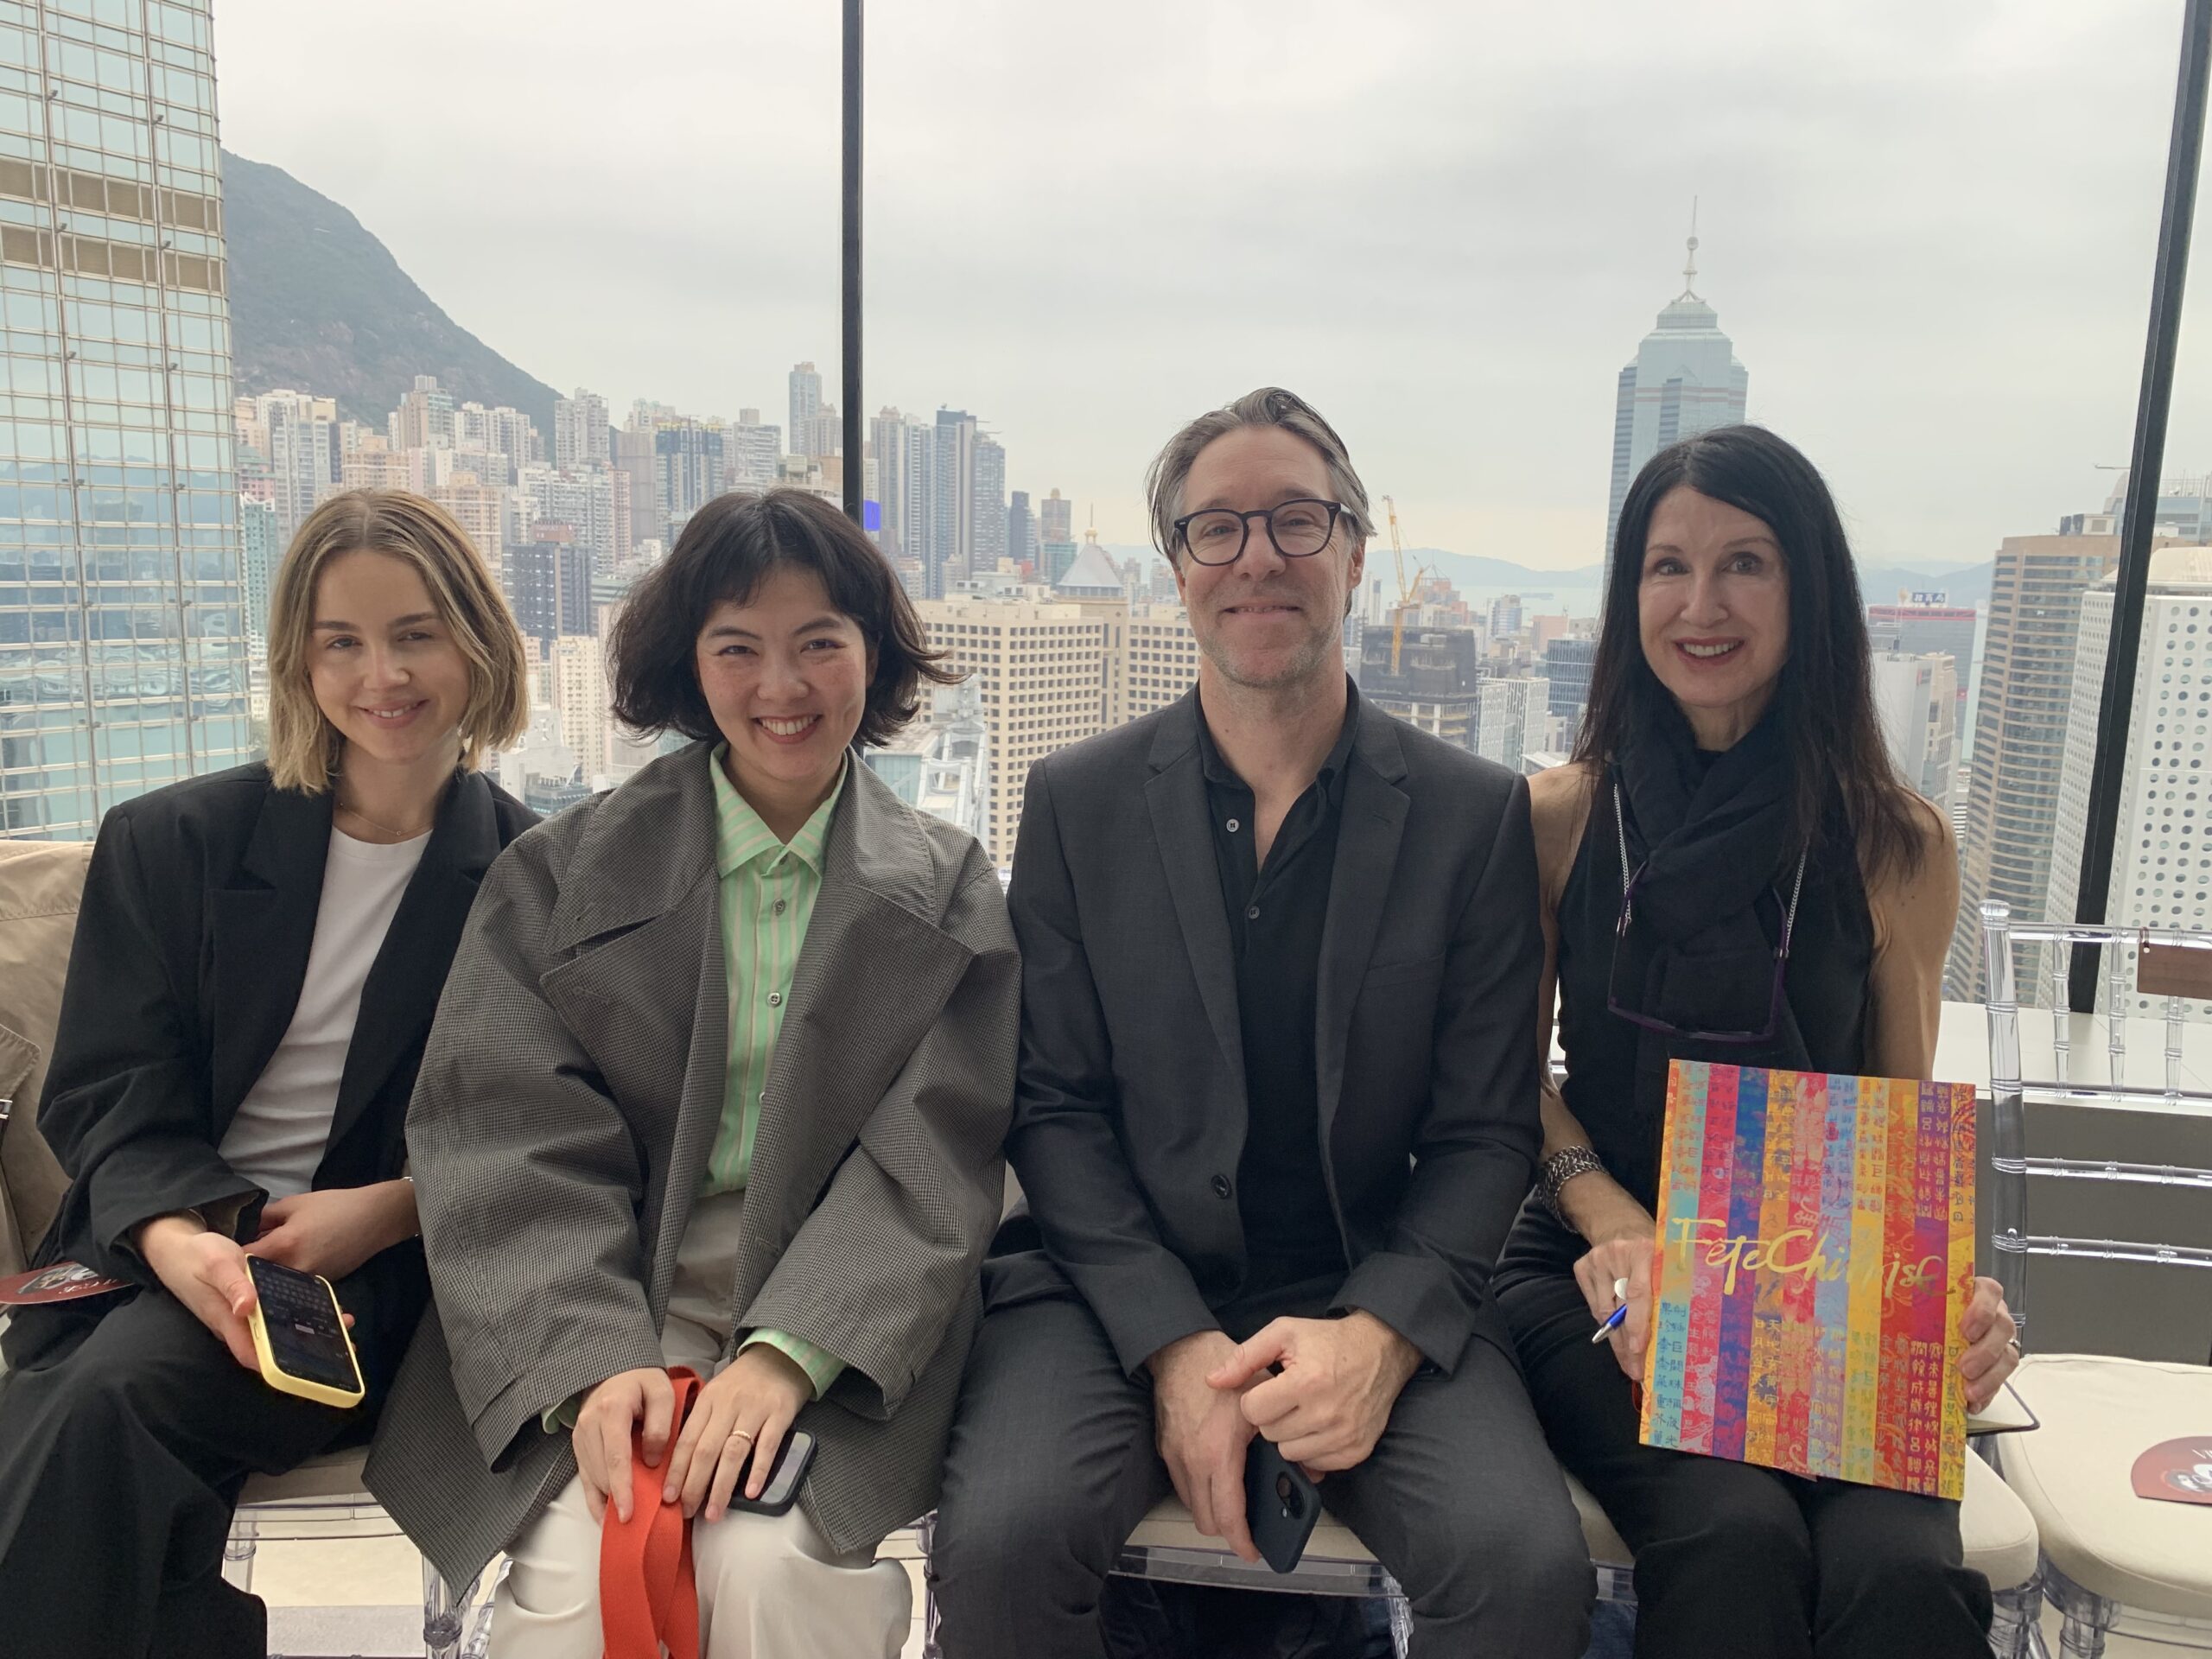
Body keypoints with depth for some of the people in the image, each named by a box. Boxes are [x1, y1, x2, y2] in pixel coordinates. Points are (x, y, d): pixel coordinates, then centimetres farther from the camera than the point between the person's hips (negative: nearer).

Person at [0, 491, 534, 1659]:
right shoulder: (167, 845, 8)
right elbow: (104, 1100, 3)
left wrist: (393, 1207, -15)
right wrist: (175, 1236, -18)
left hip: (374, 1274, -2)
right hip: (160, 1247, 2)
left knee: (112, 1398, -29)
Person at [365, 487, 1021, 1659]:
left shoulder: (949, 893, 6)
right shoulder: (565, 871, 7)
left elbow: (928, 1160, -2)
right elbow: (511, 1140, -1)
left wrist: (785, 1355, -17)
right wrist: (595, 1360, -16)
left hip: (836, 1331, 0)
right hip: (608, 1308, 1)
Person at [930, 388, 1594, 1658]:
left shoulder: (1477, 814, 2)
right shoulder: (1077, 803, 3)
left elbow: (1487, 1131, 1)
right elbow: (1056, 1109, 0)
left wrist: (1379, 1334, -15)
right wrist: (1174, 1348, -12)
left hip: (1381, 1302, 0)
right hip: (1123, 1293, 0)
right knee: (998, 1543, -26)